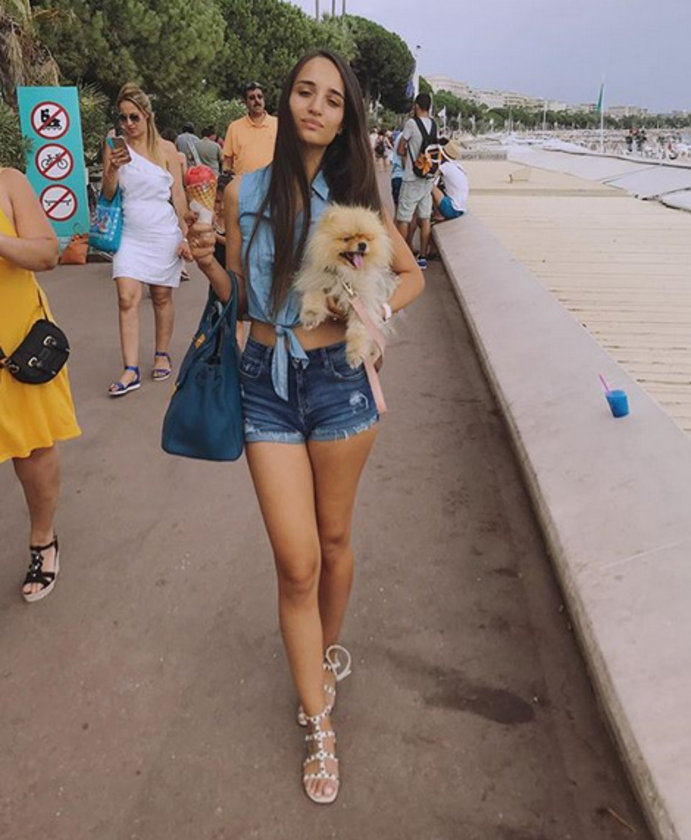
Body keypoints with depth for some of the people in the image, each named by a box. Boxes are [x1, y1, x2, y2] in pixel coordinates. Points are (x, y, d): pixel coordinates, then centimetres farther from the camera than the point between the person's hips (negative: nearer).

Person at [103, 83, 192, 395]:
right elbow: (107, 195, 3)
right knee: (127, 298, -11)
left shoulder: (166, 149, 3)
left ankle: (162, 355, 26)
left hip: (163, 234, 0)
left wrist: (185, 235, -1)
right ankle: (131, 370, -11)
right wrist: (113, 168, -15)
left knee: (162, 297, 7)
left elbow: (178, 195, 3)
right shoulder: (114, 148, 4)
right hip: (129, 234, 0)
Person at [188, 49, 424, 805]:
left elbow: (411, 275, 9)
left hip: (339, 378, 0)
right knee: (296, 561, 1)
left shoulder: (355, 196, -2)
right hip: (267, 381, 0)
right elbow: (237, 298, 6)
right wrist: (205, 262, -13)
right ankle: (319, 727, 19)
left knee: (333, 541, 15)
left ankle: (324, 652, 46)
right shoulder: (244, 192, 0)